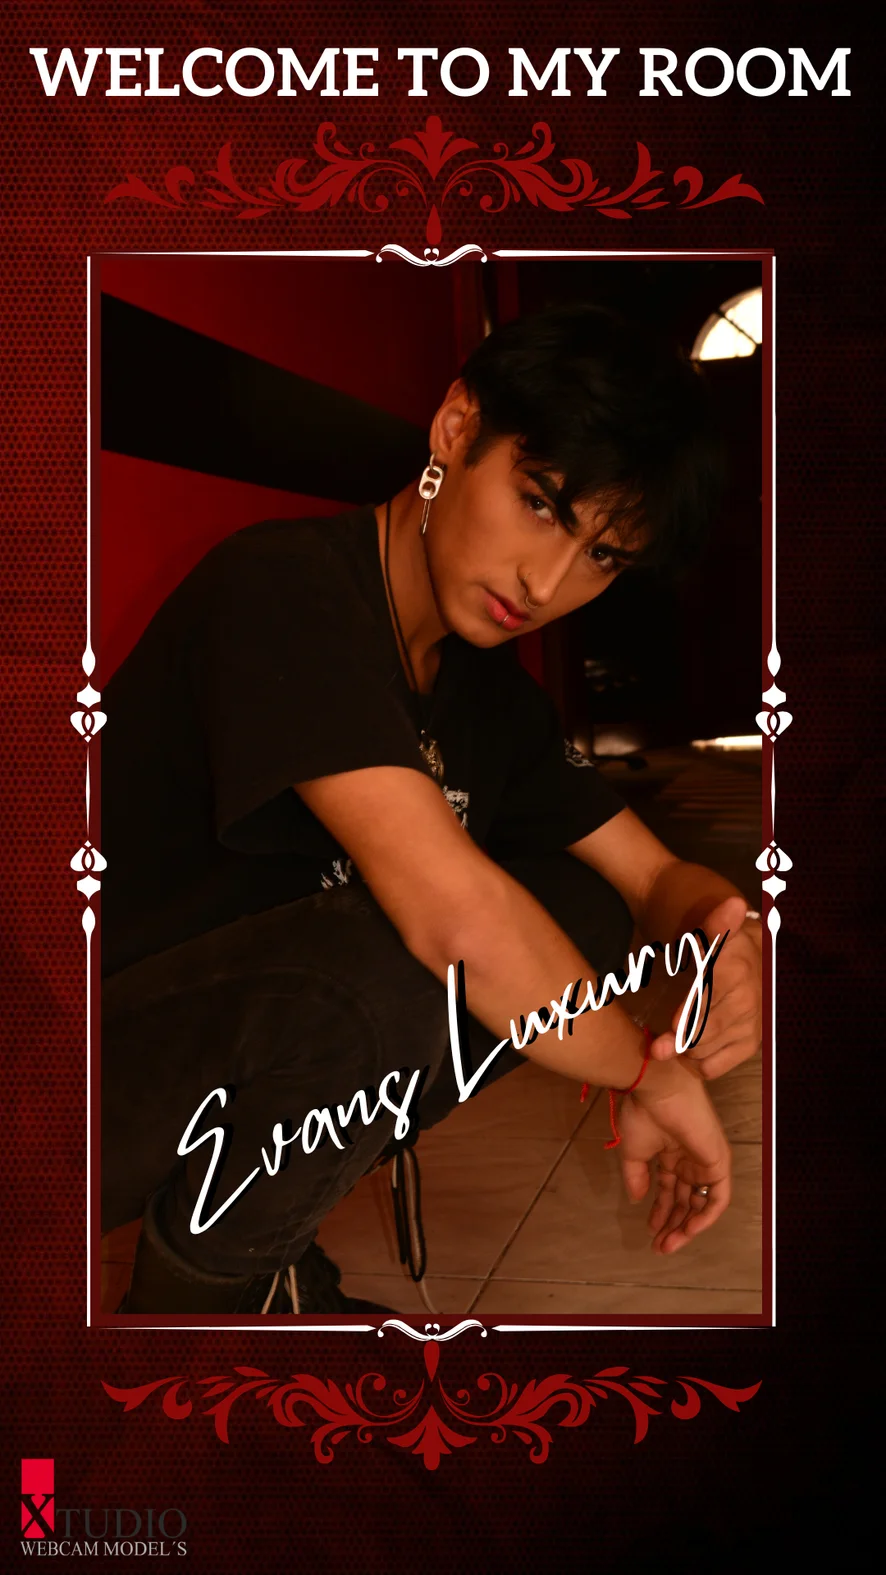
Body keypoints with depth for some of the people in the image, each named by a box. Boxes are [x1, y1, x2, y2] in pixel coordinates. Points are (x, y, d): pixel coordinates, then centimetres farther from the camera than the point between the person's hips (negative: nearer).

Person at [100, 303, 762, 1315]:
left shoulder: (493, 698, 6)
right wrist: (652, 1074, -18)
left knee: (581, 912, -3)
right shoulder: (286, 587, -23)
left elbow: (659, 878, 8)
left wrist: (734, 943, -17)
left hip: (245, 1083, 8)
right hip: (121, 1079, -8)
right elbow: (452, 911, -33)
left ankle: (256, 1246, 4)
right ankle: (203, 1288, -4)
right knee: (409, 949, -33)